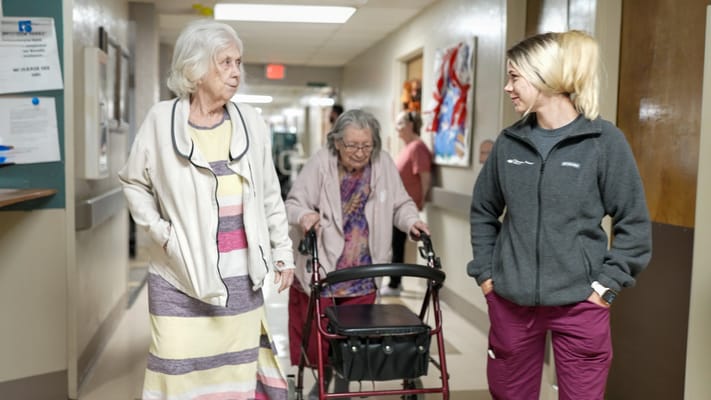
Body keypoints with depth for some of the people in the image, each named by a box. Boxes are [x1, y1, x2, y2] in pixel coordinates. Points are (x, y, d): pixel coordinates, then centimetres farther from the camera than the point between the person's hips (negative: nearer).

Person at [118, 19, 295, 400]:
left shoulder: (250, 120, 2)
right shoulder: (162, 119, -5)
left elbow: (270, 195, 8)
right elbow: (133, 182, 5)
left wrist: (283, 252, 9)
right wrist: (159, 230, -6)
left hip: (240, 273, 3)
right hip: (182, 273, -2)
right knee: (182, 370, 3)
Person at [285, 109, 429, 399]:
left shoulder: (383, 164, 0)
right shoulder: (320, 163, -9)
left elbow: (400, 205, 7)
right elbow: (293, 203, -9)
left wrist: (411, 221, -13)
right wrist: (304, 216, -30)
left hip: (361, 275, 2)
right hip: (319, 270, -2)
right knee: (317, 333, 7)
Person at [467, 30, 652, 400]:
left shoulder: (604, 141, -8)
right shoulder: (510, 141, 3)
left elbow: (634, 224, -5)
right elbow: (483, 211, 12)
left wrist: (607, 284, -9)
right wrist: (485, 271, 5)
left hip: (579, 304, -3)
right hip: (510, 301, 4)